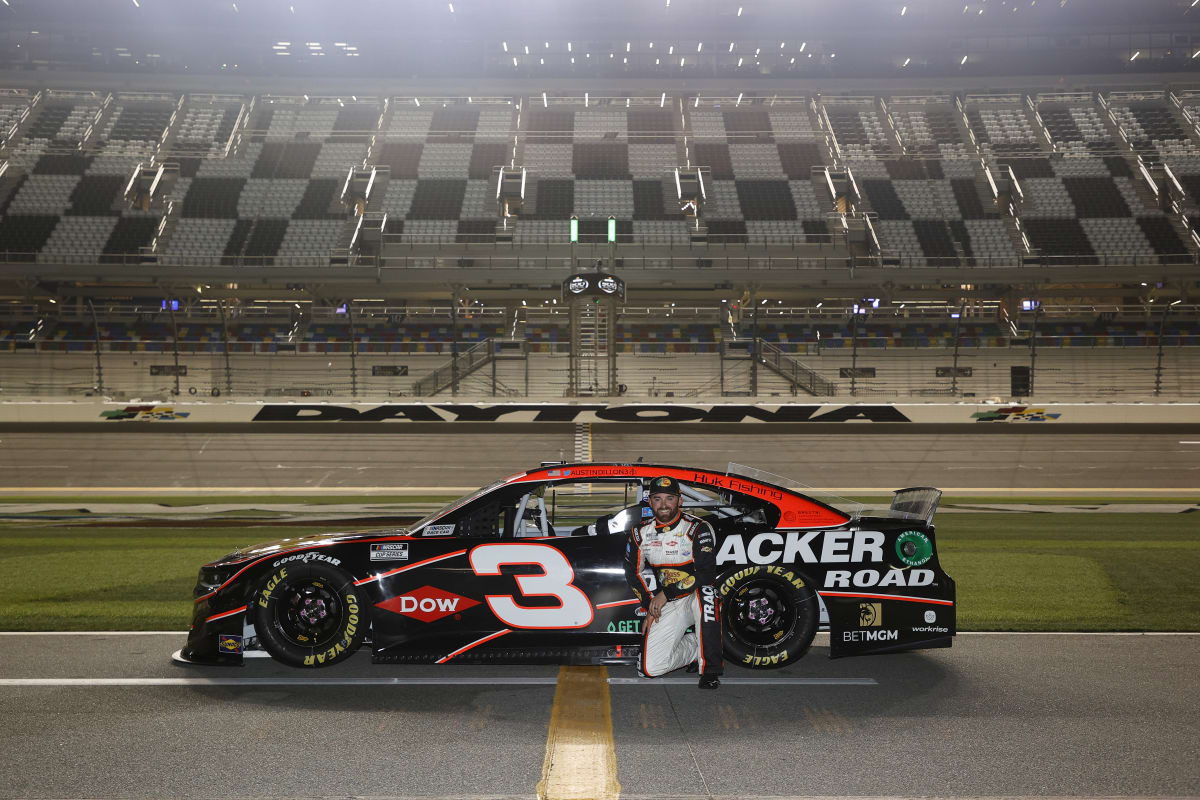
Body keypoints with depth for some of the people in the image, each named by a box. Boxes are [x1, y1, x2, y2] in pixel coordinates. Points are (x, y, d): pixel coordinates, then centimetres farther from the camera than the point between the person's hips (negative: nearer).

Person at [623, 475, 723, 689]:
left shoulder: (698, 529, -12)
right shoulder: (641, 533, 3)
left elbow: (706, 573, -21)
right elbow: (632, 572, 12)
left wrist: (667, 594, -21)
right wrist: (650, 604, -1)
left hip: (696, 597, -3)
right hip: (667, 607, 4)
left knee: (705, 591, -42)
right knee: (651, 668, -13)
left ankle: (710, 670, -31)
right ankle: (695, 647, 15)